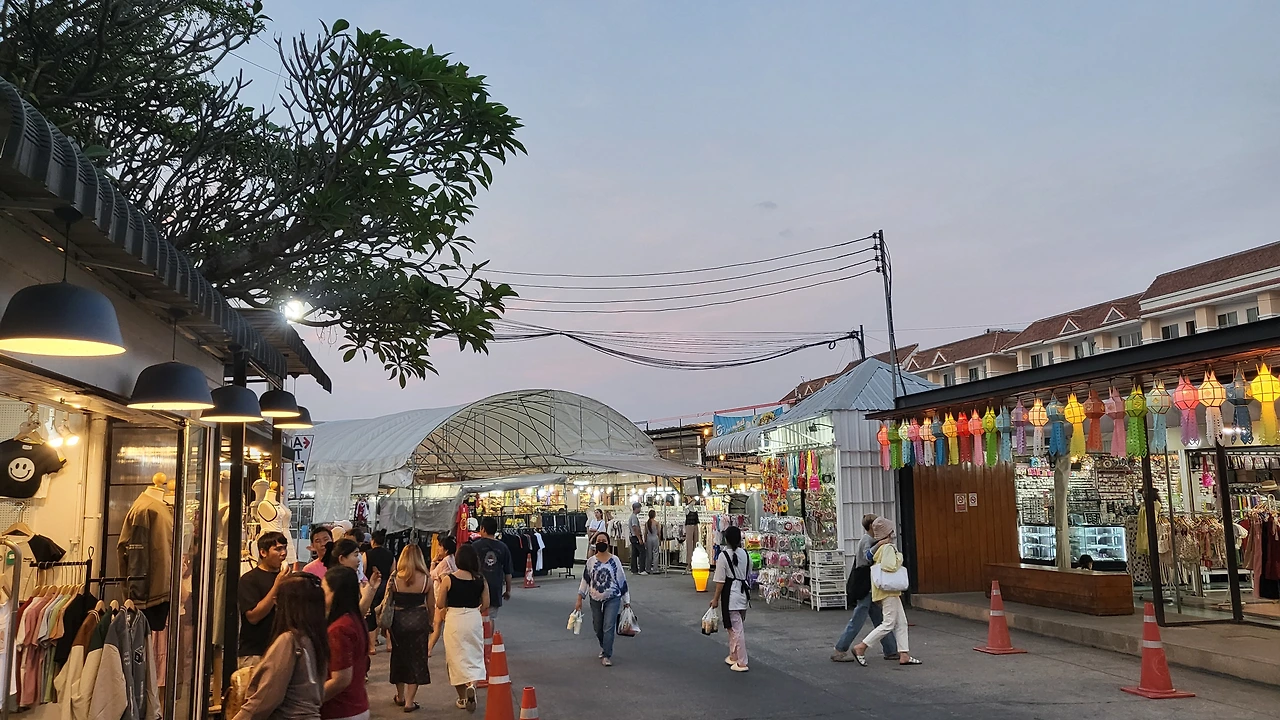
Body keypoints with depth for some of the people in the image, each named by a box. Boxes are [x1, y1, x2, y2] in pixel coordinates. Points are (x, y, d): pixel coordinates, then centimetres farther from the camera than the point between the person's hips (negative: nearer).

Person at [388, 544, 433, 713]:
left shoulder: (394, 578, -8)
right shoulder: (426, 579, -7)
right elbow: (430, 605, 1)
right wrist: (430, 623, 17)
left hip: (398, 621, 1)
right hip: (419, 621, -1)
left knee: (399, 658, 19)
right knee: (416, 660, 9)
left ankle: (400, 696, 35)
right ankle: (409, 702, 10)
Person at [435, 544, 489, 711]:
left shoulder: (448, 579, -10)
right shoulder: (481, 579, -3)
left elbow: (440, 605, -4)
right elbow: (485, 605, 1)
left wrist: (440, 587, 12)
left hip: (454, 620, -1)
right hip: (474, 620, 2)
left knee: (457, 658, 12)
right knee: (475, 656, 13)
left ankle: (462, 698, 22)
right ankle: (472, 685, -15)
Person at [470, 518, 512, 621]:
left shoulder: (476, 545, -4)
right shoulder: (503, 548, 5)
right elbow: (508, 573, 9)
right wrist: (508, 590, 19)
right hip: (496, 589, 3)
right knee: (491, 618, 10)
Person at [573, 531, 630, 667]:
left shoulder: (614, 560, -5)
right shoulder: (591, 561, -1)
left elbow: (622, 580, 0)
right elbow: (585, 580, 5)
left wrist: (626, 600, 1)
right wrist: (579, 599, 4)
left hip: (612, 598, -2)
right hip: (596, 599, 3)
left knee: (609, 627, -10)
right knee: (598, 628, 14)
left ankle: (607, 656, -3)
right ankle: (604, 647, 40)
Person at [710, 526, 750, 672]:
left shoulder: (724, 556, -15)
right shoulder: (745, 554, 4)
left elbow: (720, 581, -13)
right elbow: (749, 576, 12)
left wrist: (715, 599, -4)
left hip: (731, 596, -7)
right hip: (744, 594, 7)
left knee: (736, 629, -1)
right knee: (738, 627, 19)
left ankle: (742, 663, 3)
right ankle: (734, 657, 30)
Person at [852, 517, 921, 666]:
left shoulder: (879, 547, 12)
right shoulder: (888, 547, -16)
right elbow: (889, 566, -27)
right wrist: (899, 558, -11)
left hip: (891, 591, 10)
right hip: (888, 591, -10)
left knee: (901, 623, 11)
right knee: (888, 624, -8)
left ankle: (904, 655, 11)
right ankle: (860, 648, -6)